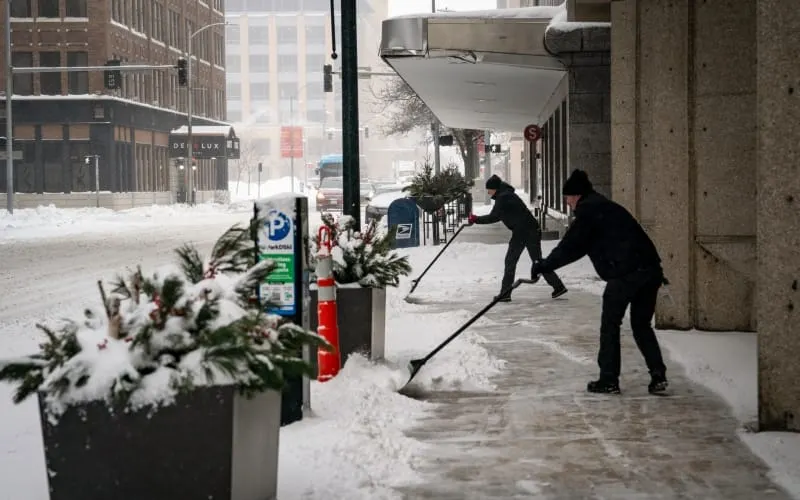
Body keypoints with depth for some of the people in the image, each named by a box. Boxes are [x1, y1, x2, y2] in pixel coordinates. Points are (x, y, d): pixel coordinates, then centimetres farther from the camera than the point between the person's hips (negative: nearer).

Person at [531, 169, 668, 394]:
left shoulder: (588, 210, -2)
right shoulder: (605, 207, 27)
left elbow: (570, 247, -3)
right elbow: (578, 247, 29)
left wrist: (544, 265, 7)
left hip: (625, 274, -9)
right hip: (650, 269, 9)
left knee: (610, 325, 6)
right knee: (641, 325, 17)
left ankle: (609, 380, 9)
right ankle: (658, 375, 7)